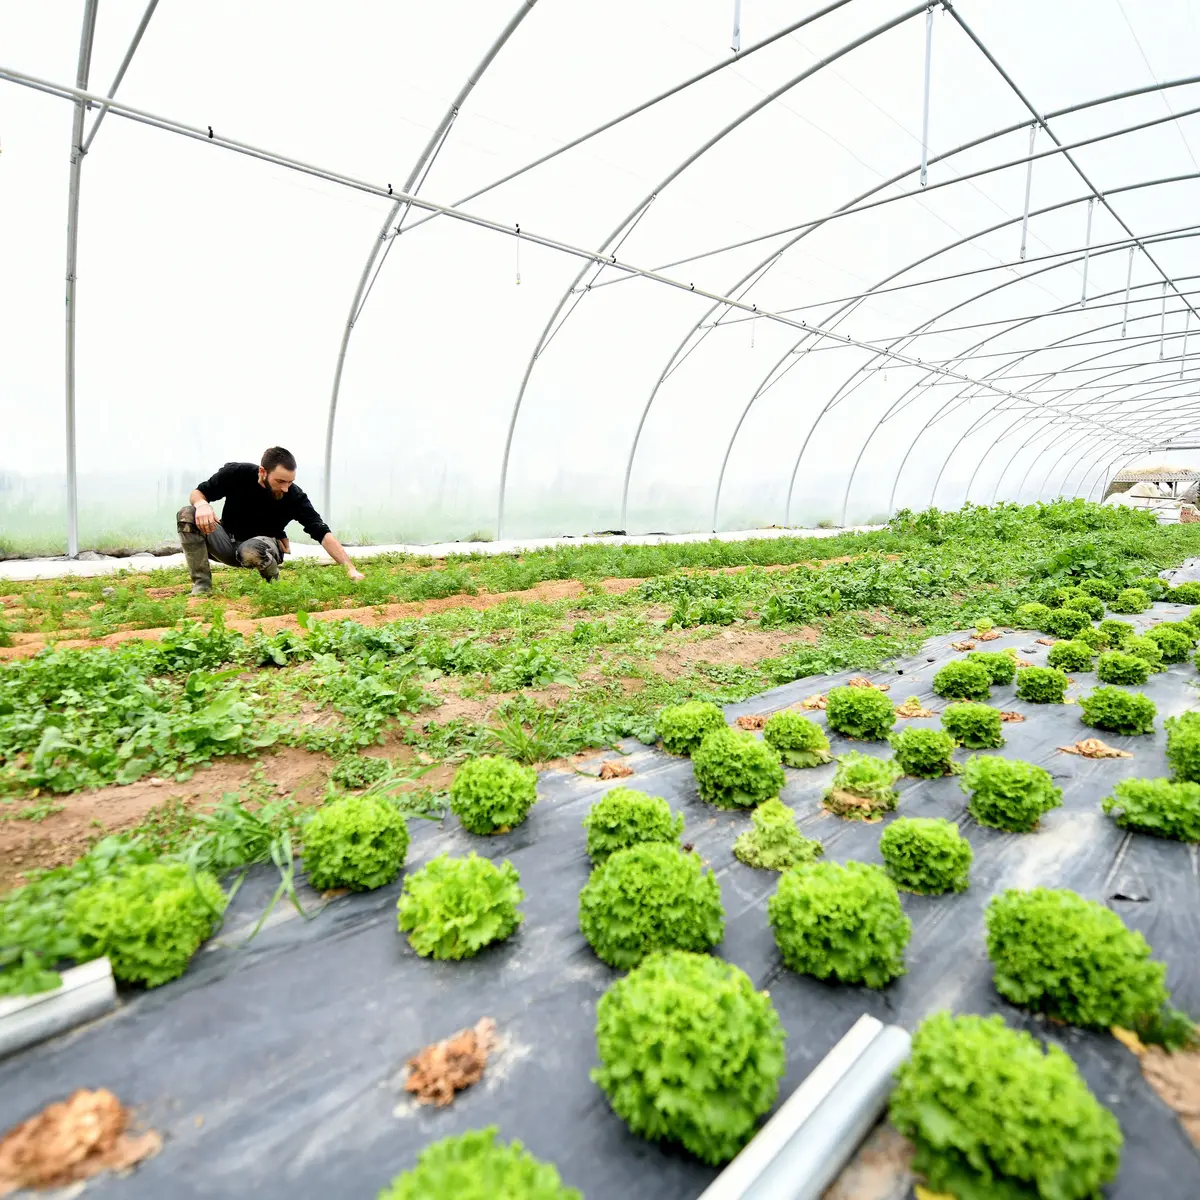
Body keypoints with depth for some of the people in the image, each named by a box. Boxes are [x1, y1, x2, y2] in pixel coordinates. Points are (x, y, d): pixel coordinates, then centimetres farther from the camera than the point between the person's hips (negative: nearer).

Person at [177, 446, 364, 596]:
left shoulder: (295, 496, -24)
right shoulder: (236, 473, -19)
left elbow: (323, 534, -28)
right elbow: (197, 493, -5)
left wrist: (351, 569, -39)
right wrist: (202, 504, -31)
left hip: (263, 546, -3)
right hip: (228, 542, 3)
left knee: (252, 550, -39)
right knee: (187, 514, -23)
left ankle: (273, 583, -5)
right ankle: (201, 586, -19)